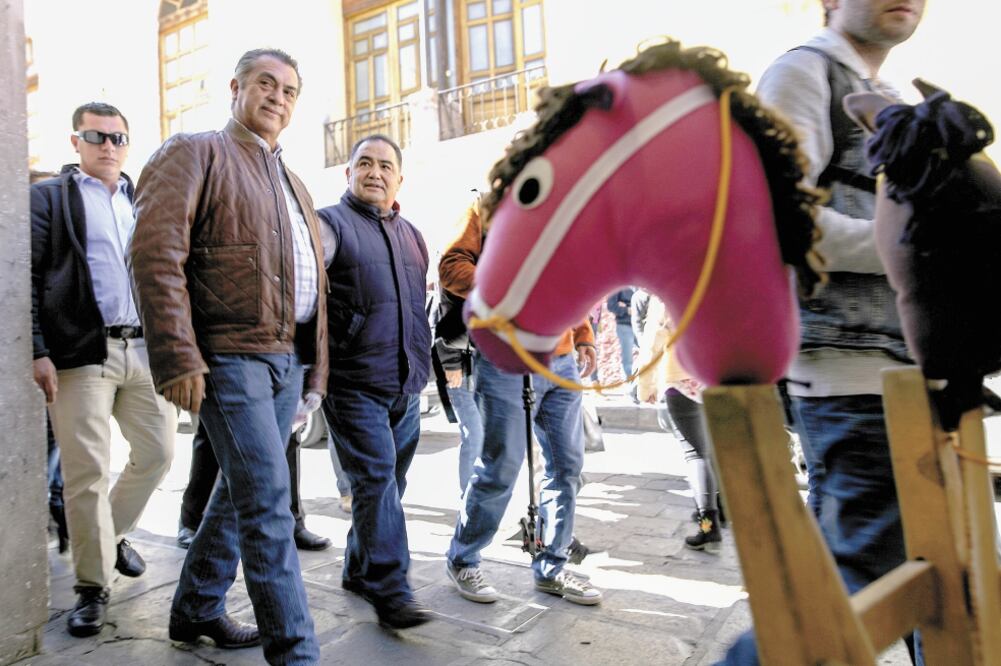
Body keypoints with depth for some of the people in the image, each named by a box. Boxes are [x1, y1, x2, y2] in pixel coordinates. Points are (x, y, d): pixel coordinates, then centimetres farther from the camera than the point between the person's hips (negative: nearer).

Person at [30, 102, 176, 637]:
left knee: (158, 452, 6)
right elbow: (27, 278, -2)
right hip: (81, 352, -4)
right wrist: (38, 351, -12)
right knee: (87, 472, -1)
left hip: (145, 350, 4)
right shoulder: (49, 197, 6)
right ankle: (93, 587, 12)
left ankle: (112, 534, 32)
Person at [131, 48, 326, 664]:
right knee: (268, 500, -9)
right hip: (231, 356, -8)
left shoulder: (293, 184, 22)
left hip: (288, 357, 8)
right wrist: (179, 358, -20)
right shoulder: (196, 153, -1)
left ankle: (197, 610, 33)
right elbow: (156, 252, -13)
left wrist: (318, 364, 14)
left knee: (243, 491, 15)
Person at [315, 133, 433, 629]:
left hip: (407, 385, 7)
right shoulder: (331, 224, -3)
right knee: (376, 481, -9)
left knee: (388, 483, 13)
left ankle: (360, 570, 30)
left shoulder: (412, 235, 19)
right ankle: (390, 591, 1)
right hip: (354, 383, -7)